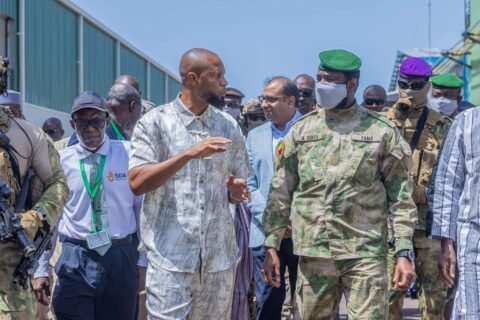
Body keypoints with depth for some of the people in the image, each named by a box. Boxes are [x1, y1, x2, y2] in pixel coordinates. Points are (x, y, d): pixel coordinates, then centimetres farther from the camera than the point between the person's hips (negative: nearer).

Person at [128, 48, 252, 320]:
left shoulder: (230, 127, 10)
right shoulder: (154, 123, -2)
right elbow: (137, 182, -14)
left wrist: (237, 191, -8)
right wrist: (188, 154, -23)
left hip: (220, 258, 4)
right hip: (170, 258, -4)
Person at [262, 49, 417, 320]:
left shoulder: (382, 132, 2)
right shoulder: (301, 130, 8)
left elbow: (400, 195, 1)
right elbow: (281, 191, 9)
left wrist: (405, 252, -6)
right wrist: (272, 245, 4)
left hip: (366, 253, -2)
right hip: (313, 253, 2)